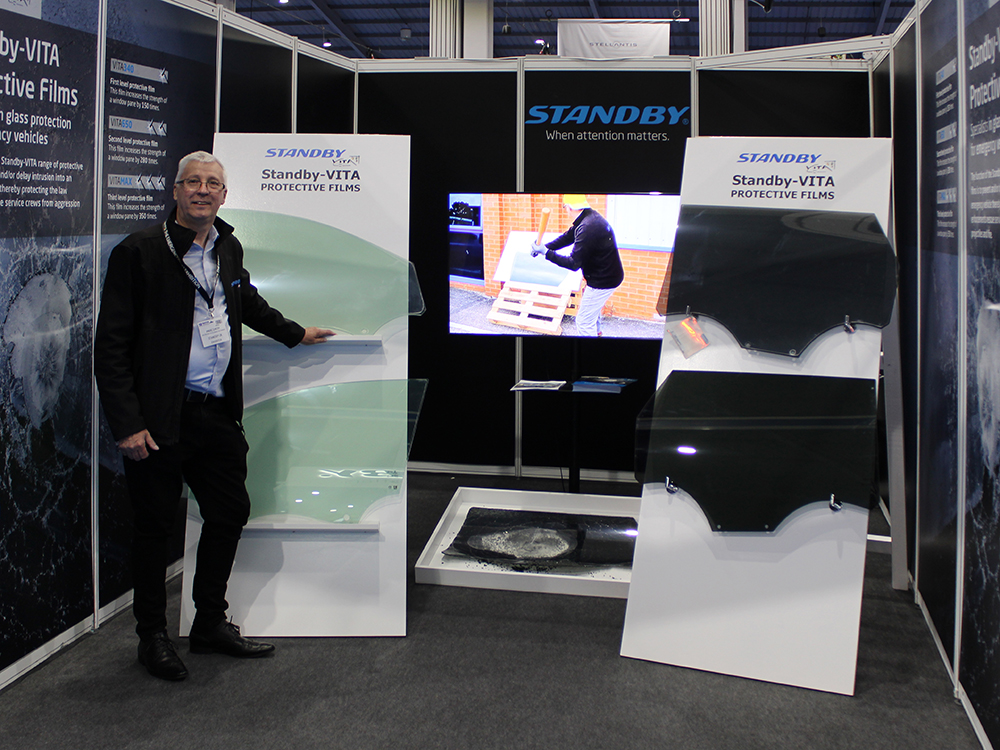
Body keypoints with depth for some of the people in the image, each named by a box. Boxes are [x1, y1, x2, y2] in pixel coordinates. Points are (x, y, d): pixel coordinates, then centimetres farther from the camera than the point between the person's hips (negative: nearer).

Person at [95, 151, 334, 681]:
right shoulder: (139, 251, -9)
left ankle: (210, 624, 30)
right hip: (160, 418, -6)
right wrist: (127, 424, -17)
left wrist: (294, 334, 40)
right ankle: (152, 637, 22)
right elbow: (111, 345, -12)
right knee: (154, 526, 5)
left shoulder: (228, 249, 11)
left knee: (231, 513, 12)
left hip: (217, 414, 7)